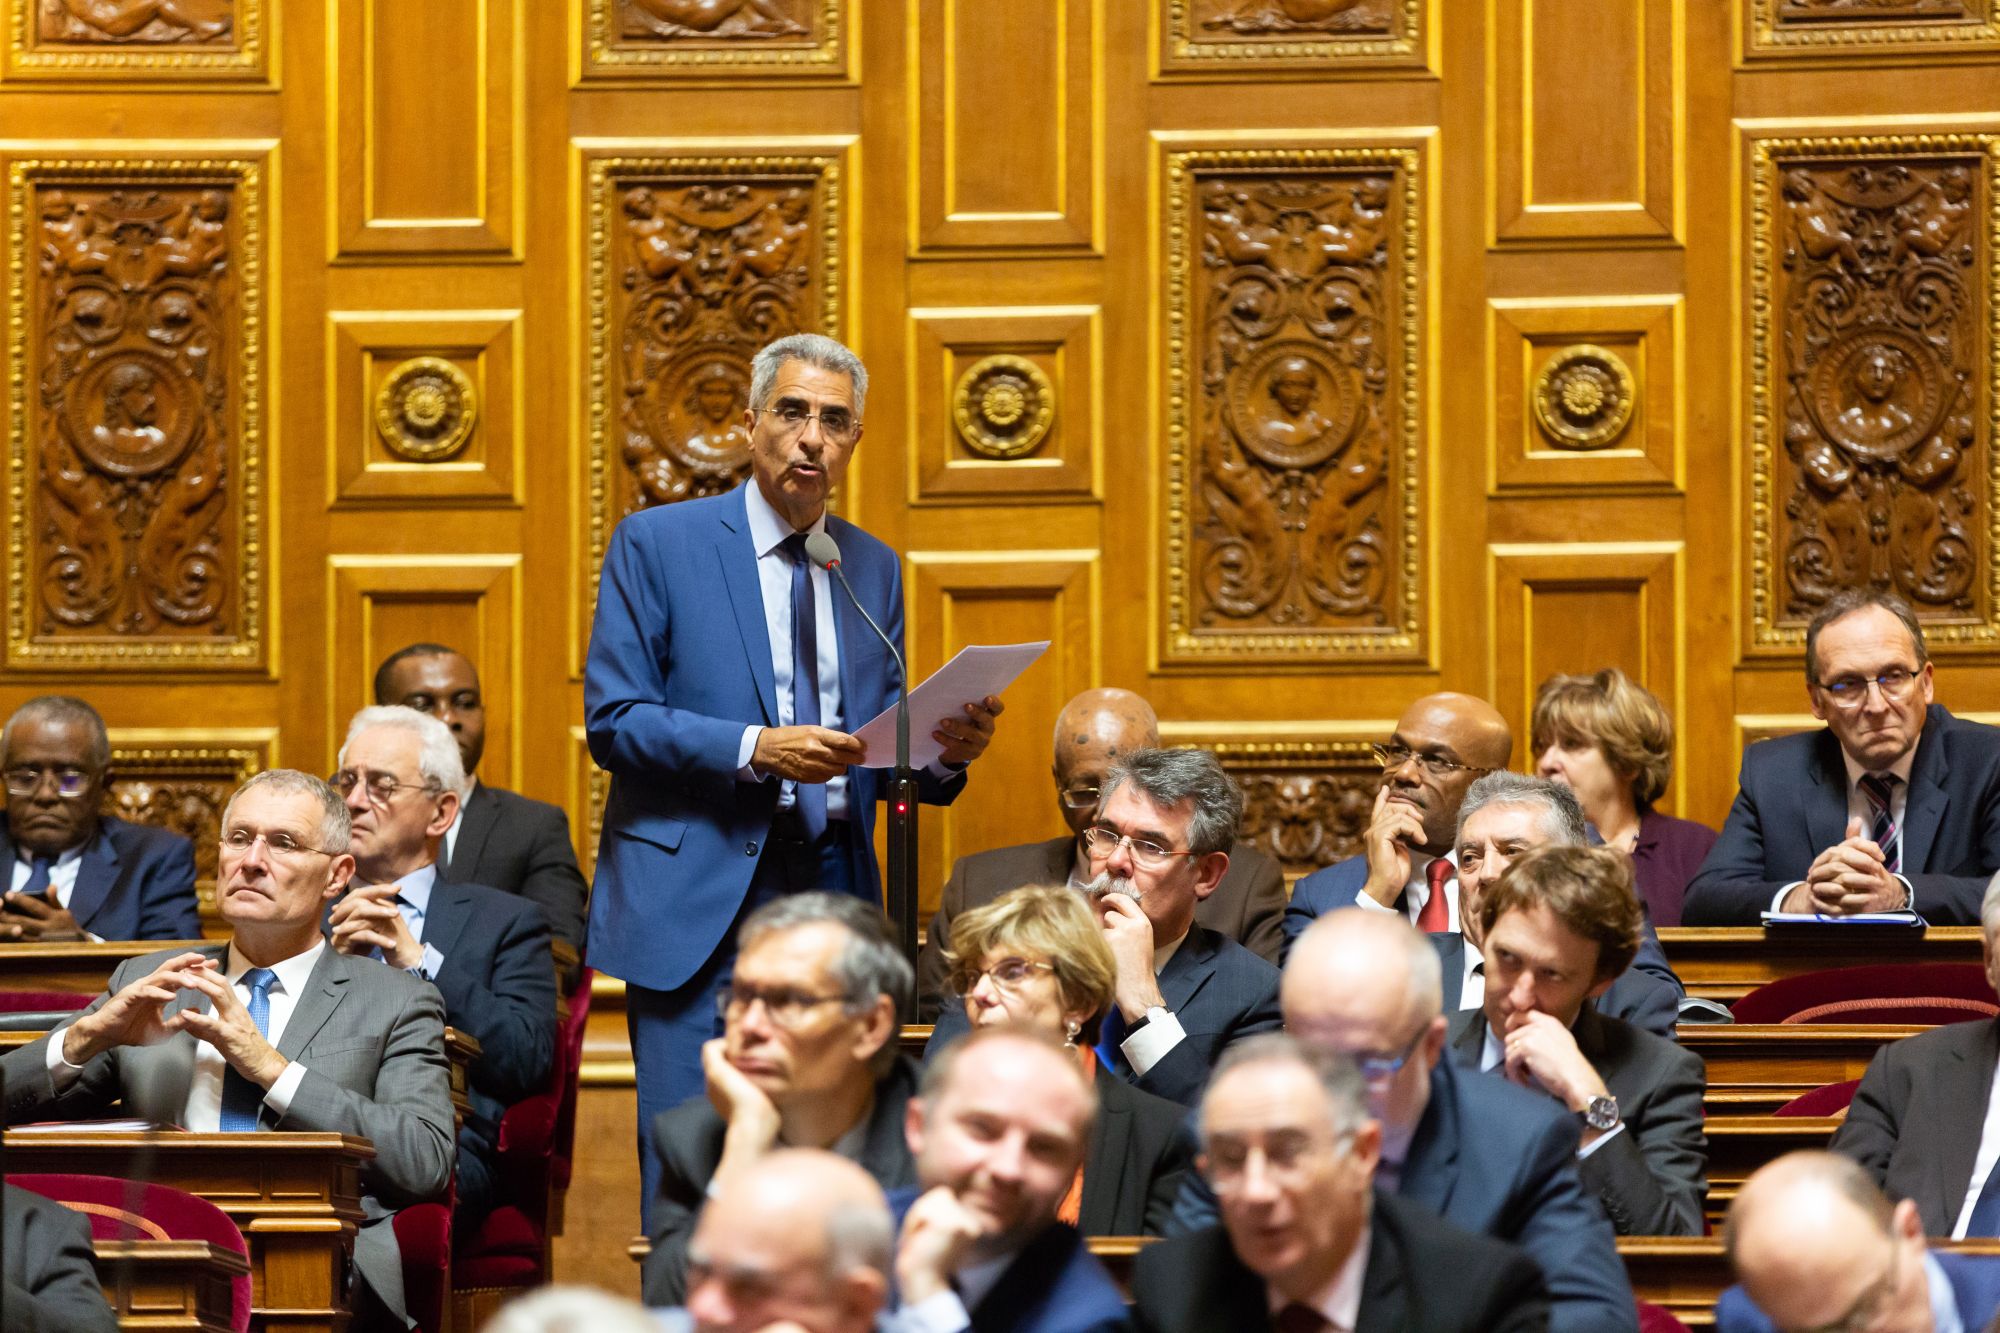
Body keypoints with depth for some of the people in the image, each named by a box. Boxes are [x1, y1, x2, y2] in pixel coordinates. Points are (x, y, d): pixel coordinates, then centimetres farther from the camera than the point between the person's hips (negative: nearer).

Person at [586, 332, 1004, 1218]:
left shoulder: (874, 569, 16)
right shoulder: (658, 544, 1)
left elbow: (883, 749, 16)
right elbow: (612, 720, -6)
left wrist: (947, 751, -7)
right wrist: (755, 749, -19)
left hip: (832, 898, 4)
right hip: (699, 902, -4)